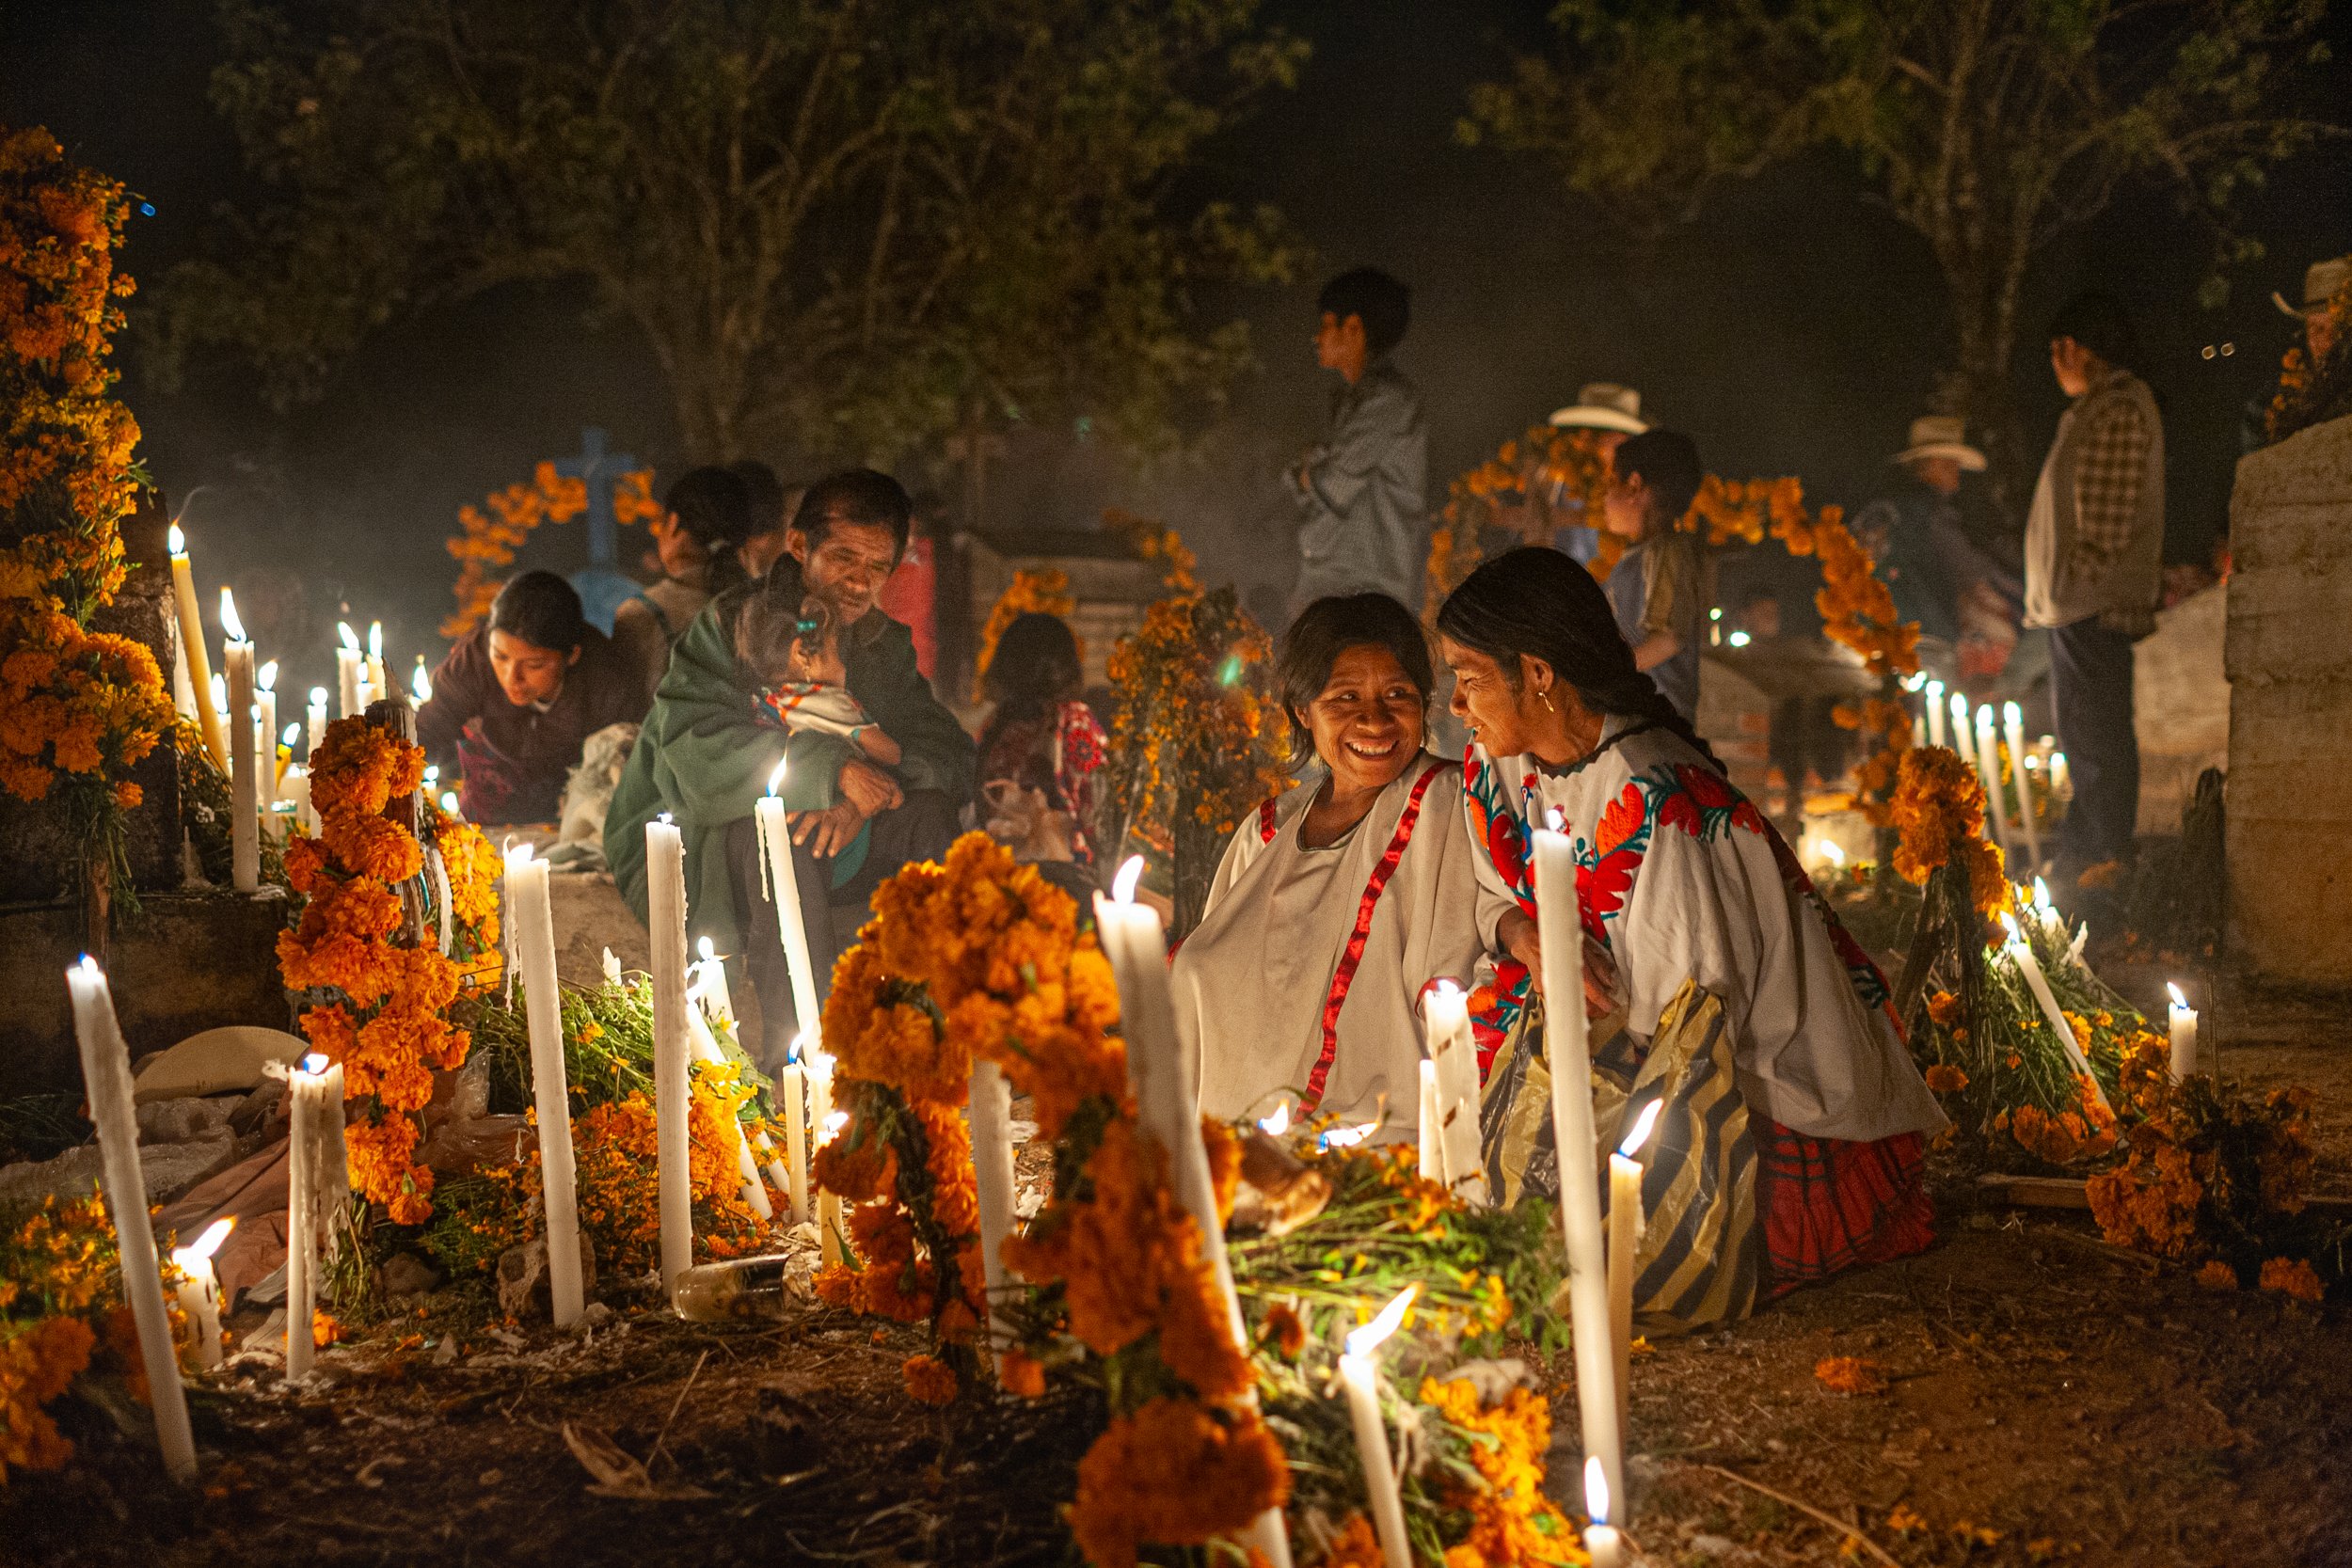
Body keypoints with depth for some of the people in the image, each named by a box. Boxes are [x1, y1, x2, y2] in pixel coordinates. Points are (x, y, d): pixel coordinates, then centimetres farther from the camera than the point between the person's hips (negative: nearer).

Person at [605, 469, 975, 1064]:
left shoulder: (882, 643, 4)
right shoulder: (726, 625, -15)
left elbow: (950, 751, -7)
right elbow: (697, 763, -29)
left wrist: (863, 798, -27)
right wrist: (832, 771, -35)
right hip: (680, 850, -6)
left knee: (929, 811, -15)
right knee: (775, 825, -36)